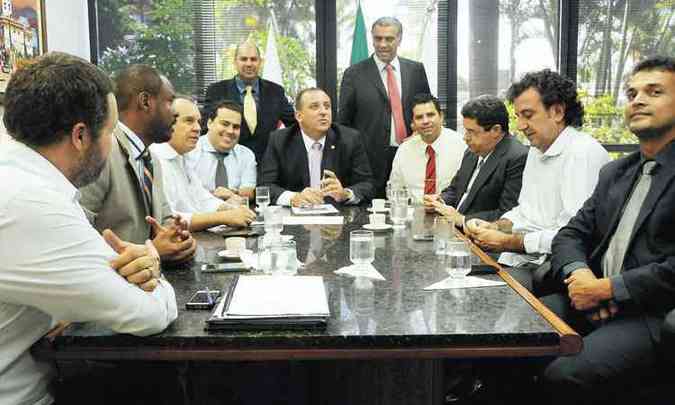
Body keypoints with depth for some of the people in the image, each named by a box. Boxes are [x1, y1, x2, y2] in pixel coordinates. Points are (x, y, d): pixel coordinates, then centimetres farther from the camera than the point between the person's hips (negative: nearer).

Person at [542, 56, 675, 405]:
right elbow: (571, 235, 16)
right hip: (593, 302, 7)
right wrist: (578, 273, -7)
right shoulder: (614, 173, 19)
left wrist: (607, 288, -13)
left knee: (565, 375, -29)